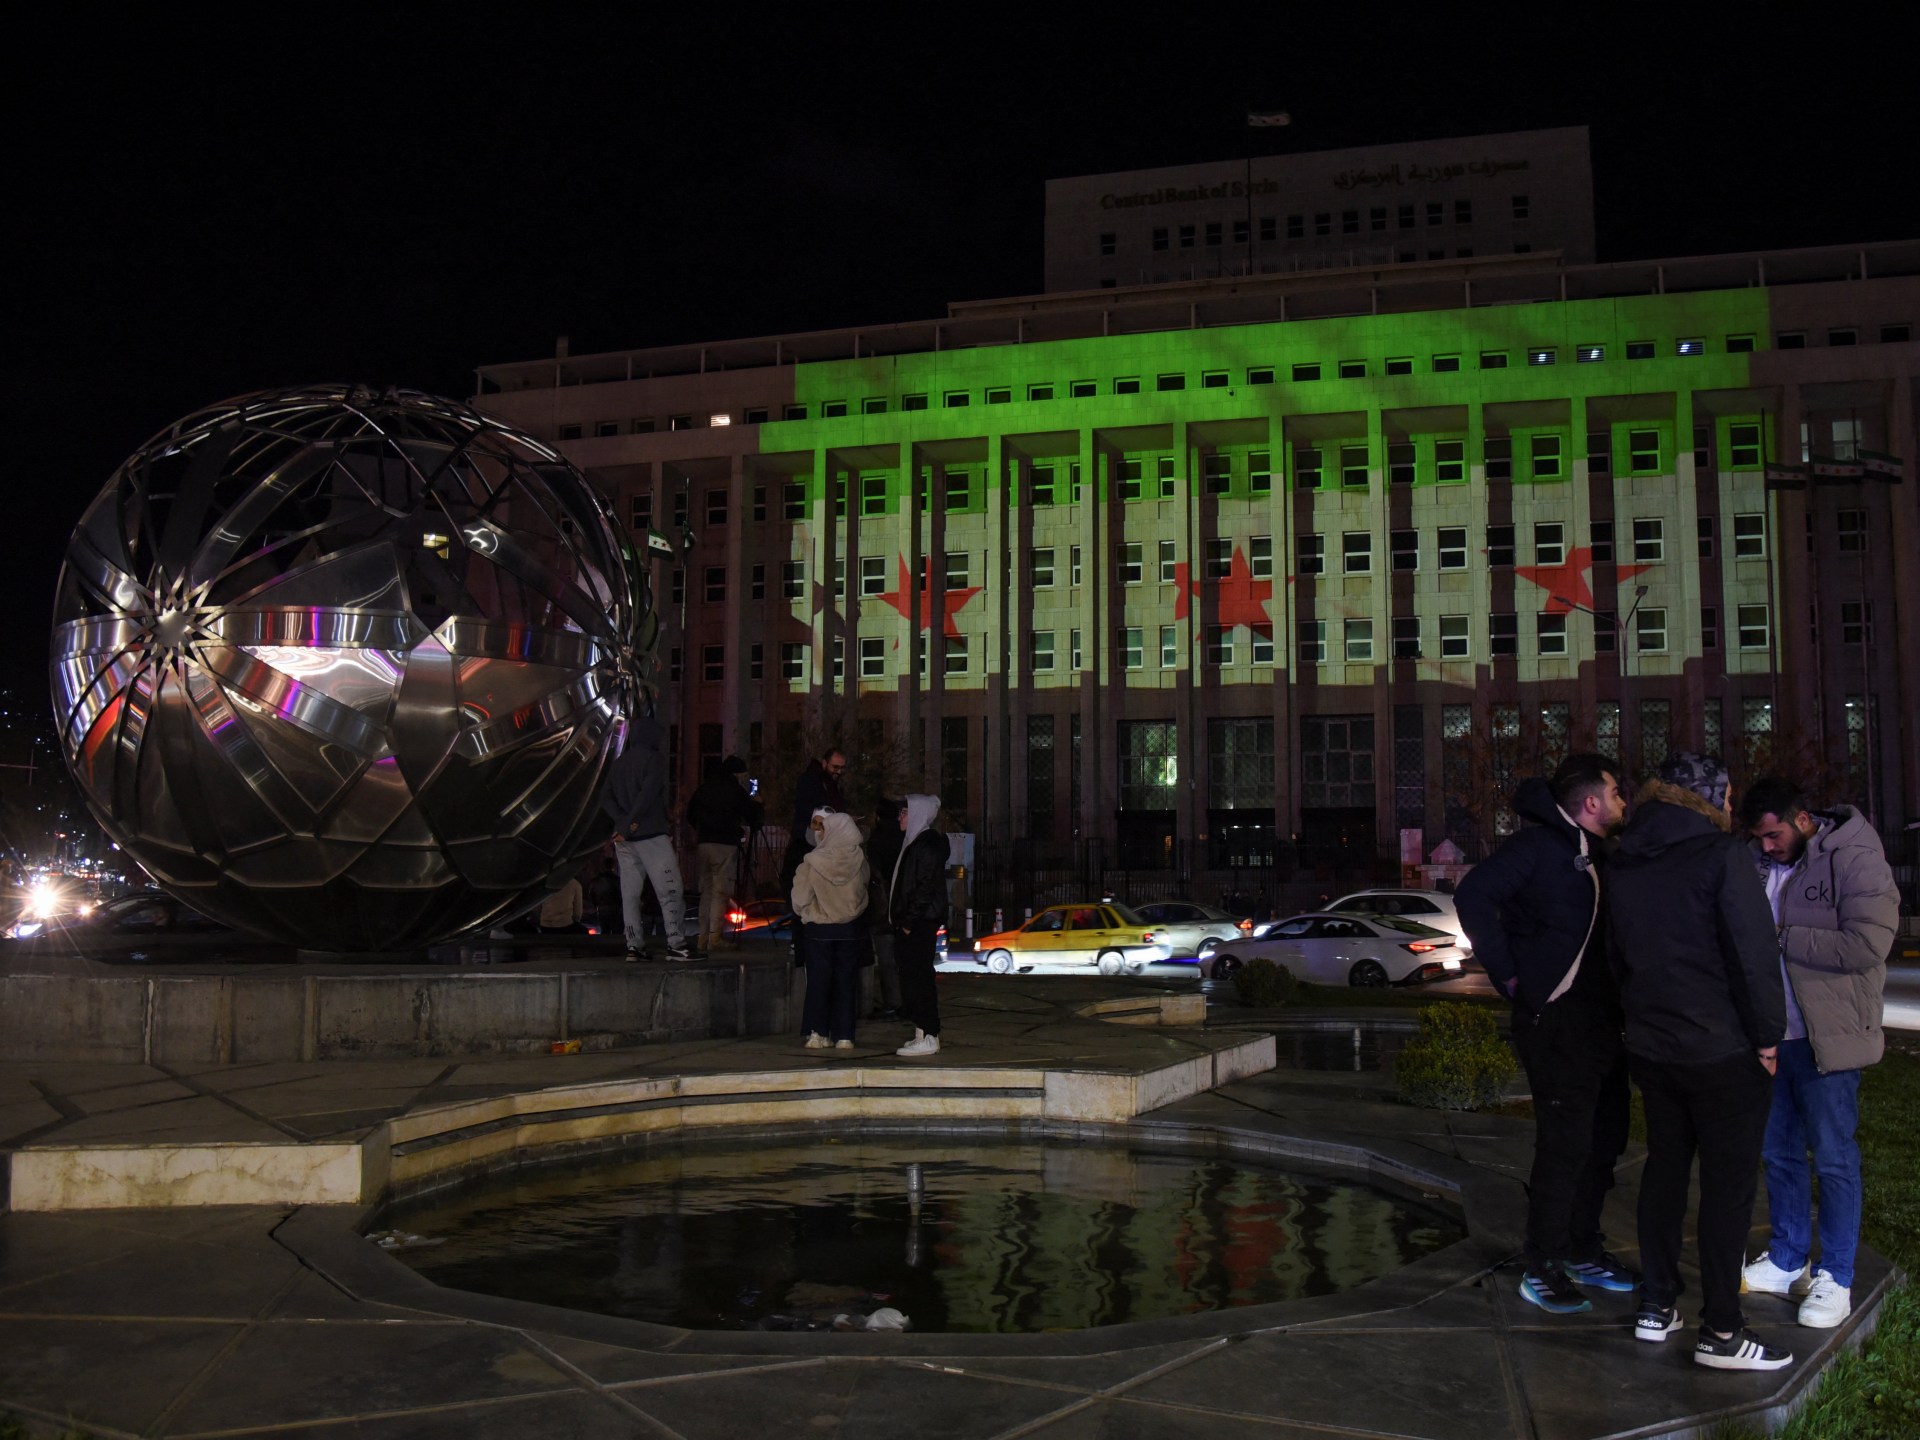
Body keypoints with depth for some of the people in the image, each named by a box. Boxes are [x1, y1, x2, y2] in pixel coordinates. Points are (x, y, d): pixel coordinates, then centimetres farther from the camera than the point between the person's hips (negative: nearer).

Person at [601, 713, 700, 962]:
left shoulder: (619, 763, 16)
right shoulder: (654, 759, -6)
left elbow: (606, 799, 9)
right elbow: (648, 795, -17)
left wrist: (623, 820, -4)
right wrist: (629, 825, -14)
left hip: (624, 838, 7)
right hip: (651, 835, -7)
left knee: (630, 893, 6)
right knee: (669, 890, -5)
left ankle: (633, 946, 4)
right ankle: (676, 943, -9)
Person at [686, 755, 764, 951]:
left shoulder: (705, 787, 12)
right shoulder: (735, 789, -4)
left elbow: (690, 813, 18)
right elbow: (752, 815, -1)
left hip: (704, 842, 6)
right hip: (725, 843, -6)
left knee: (706, 890, 12)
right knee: (721, 891, -5)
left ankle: (703, 936, 12)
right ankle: (715, 937, -9)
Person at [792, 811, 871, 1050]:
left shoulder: (813, 862, -16)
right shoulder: (858, 858, -12)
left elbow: (800, 899, -9)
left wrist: (805, 913, 11)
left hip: (819, 928, -1)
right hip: (852, 927, 2)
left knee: (818, 980, 10)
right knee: (846, 981, 8)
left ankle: (817, 1033, 9)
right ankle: (844, 1036, 8)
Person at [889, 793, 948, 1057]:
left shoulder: (928, 844, -13)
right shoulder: (915, 842, 17)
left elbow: (925, 887, -19)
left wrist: (908, 921, -18)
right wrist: (901, 919, 14)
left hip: (919, 924, -10)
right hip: (911, 924, 10)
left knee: (917, 978, -9)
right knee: (915, 978, 11)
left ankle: (928, 1038, -6)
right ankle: (923, 1034, 16)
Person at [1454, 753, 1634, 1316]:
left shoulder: (1597, 856, 15)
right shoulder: (1537, 845, -12)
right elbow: (1474, 896, -22)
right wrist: (1509, 975, -19)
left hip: (1603, 1020, 9)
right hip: (1557, 1020, -9)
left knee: (1603, 1139, 15)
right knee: (1564, 1145, -6)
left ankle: (1582, 1249, 30)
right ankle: (1541, 1269, 6)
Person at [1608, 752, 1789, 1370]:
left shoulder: (1622, 865, 8)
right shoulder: (1721, 855, -14)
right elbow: (1754, 952, -16)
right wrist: (1766, 1037, -9)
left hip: (1650, 1045, 7)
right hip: (1723, 1050, -7)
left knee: (1664, 1166, 17)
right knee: (1729, 1181, 1)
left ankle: (1656, 1306, 22)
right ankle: (1720, 1331, 6)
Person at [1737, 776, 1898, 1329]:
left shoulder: (1856, 859, -11)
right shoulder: (1762, 864, 7)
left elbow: (1868, 944, -21)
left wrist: (1781, 937, -17)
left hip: (1827, 1036, -6)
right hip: (1772, 1034, 6)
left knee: (1833, 1158, 3)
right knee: (1778, 1153, 14)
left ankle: (1835, 1278, 15)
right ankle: (1788, 1262, 28)